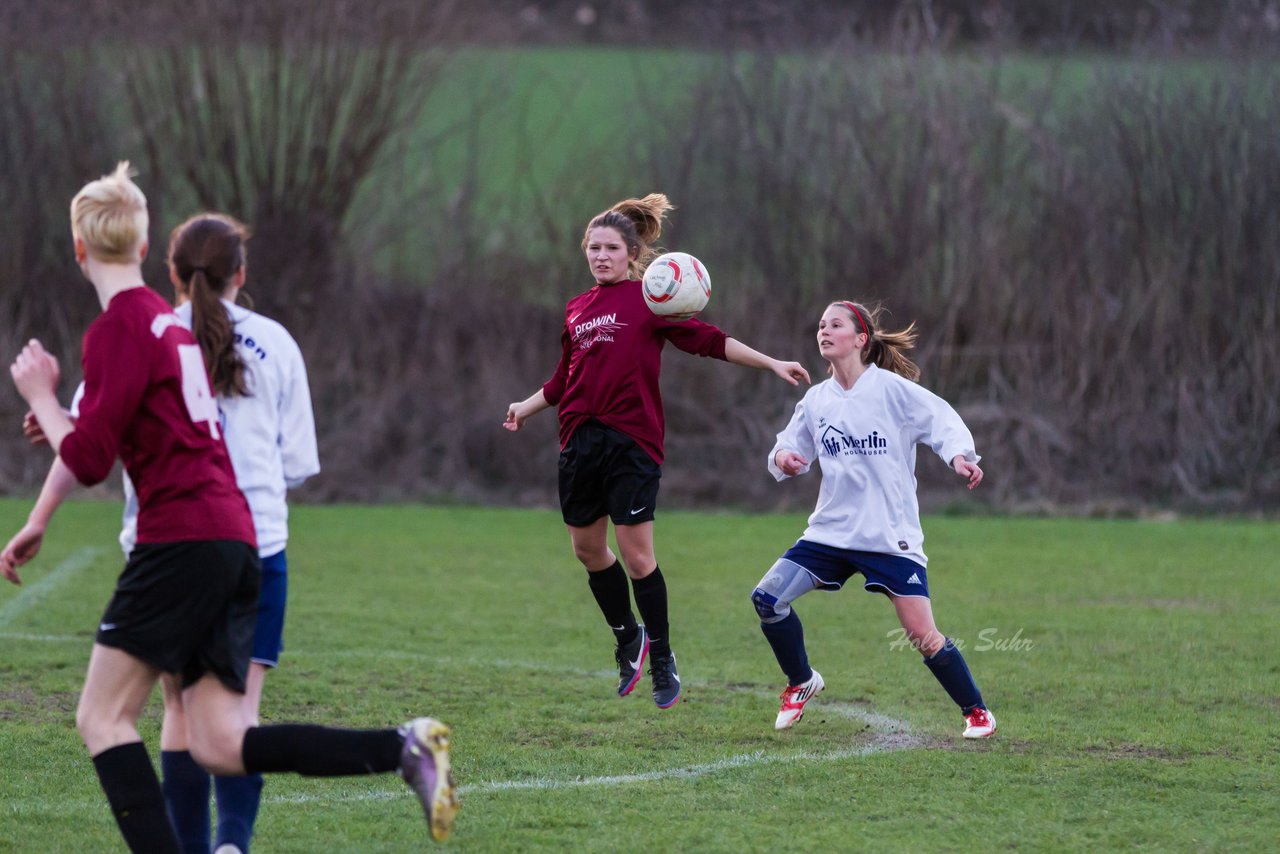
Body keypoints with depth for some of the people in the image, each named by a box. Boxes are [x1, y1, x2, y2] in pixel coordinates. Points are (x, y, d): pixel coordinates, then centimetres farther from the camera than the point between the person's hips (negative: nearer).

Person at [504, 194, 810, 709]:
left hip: (631, 443, -6)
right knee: (587, 549, 10)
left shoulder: (649, 299, -1)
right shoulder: (576, 311, 15)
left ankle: (662, 661, 6)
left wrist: (771, 364, -13)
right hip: (579, 442, 6)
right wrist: (526, 408, 26)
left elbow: (708, 341, -6)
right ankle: (627, 639, 32)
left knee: (636, 555, -8)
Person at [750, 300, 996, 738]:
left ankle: (975, 711, 10)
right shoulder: (815, 400, 8)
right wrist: (783, 457, -8)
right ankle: (801, 682, 15)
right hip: (831, 532, 5)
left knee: (922, 633, -11)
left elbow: (942, 420, -12)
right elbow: (792, 447, 16)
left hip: (891, 535, -5)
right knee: (767, 597, -9)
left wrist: (959, 455, -31)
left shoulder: (891, 388, -8)